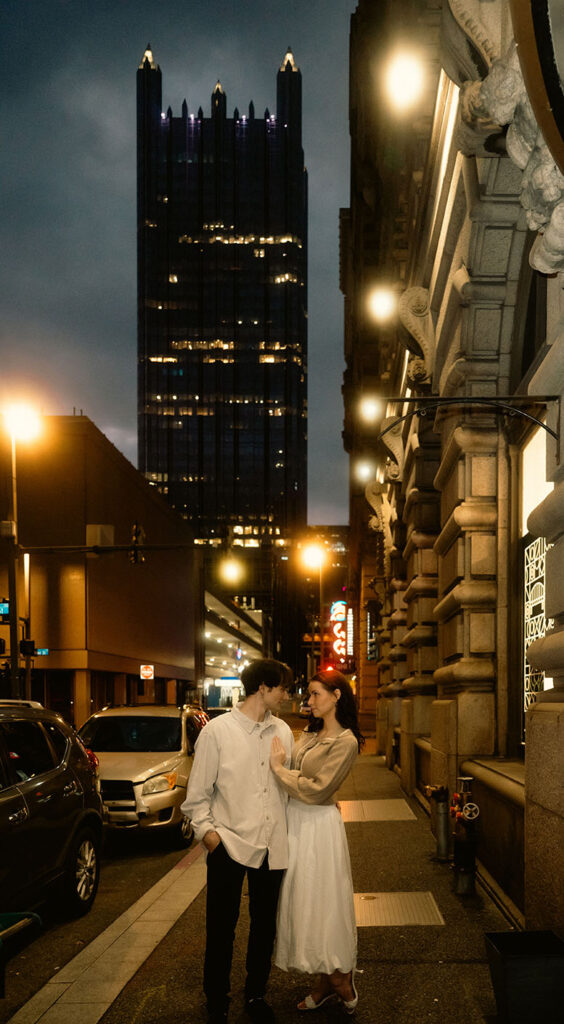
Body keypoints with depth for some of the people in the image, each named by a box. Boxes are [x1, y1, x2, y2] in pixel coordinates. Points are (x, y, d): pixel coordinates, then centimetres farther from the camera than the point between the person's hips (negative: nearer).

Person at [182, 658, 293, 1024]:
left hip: (272, 844, 4)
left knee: (265, 925, 14)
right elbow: (198, 792, -2)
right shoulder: (218, 730, -5)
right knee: (221, 927, 5)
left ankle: (256, 994, 32)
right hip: (229, 843, -4)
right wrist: (206, 829, -12)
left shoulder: (283, 731, 7)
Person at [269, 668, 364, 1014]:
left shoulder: (345, 742, -15)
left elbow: (316, 790, -19)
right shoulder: (311, 734, 9)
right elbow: (296, 773, 12)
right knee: (303, 901, 13)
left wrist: (280, 769, -14)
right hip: (296, 820, 8)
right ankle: (326, 982, 24)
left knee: (322, 901, 0)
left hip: (318, 826, -8)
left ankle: (341, 978, 17)